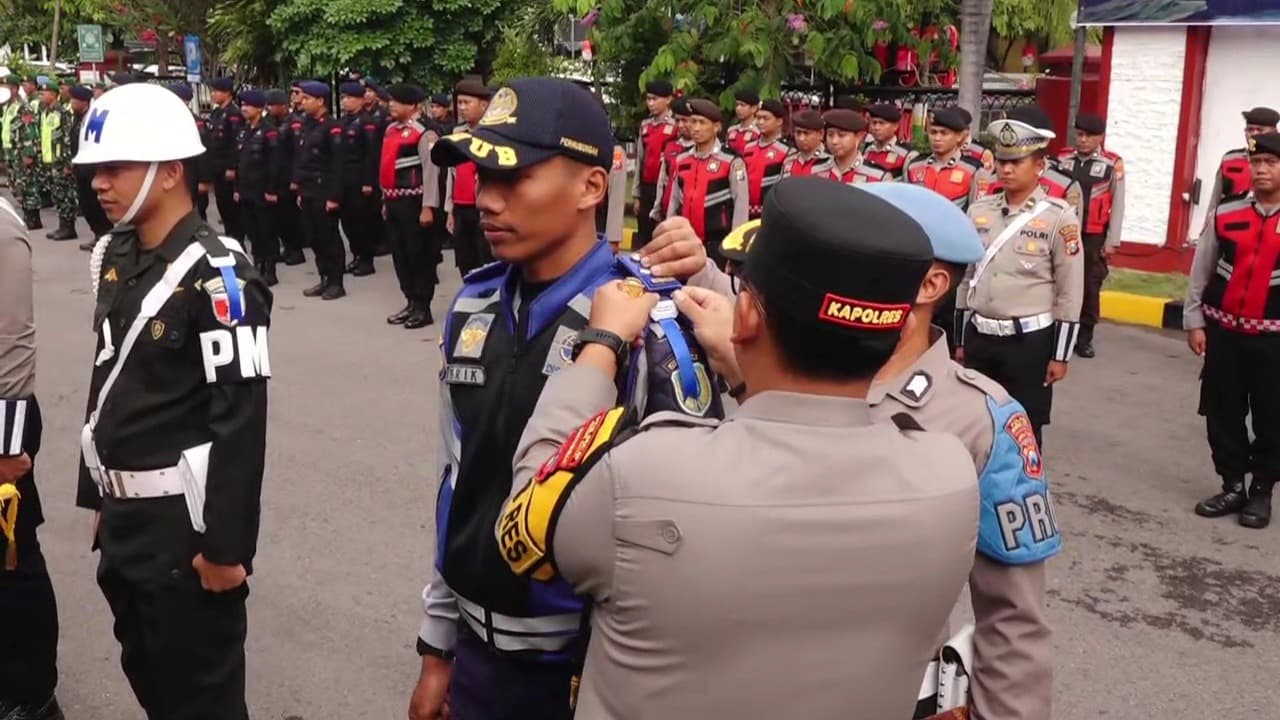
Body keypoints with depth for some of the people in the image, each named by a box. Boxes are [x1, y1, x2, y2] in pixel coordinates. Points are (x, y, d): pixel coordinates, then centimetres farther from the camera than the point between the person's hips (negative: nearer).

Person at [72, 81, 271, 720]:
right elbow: (108, 384, 14)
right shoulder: (113, 258, 7)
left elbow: (241, 422, -21)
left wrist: (226, 546, -20)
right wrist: (98, 497, 17)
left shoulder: (216, 276, -19)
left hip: (187, 525, -8)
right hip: (123, 521, 8)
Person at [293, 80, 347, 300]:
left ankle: (336, 283, 7)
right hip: (308, 193, 8)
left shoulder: (332, 128, -12)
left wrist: (334, 197, -19)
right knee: (313, 239, 11)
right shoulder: (308, 126, 14)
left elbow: (338, 165, -17)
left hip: (324, 194, -8)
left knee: (329, 238, -1)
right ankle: (325, 279, 20)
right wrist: (300, 190, 15)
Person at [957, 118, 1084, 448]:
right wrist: (960, 341, 13)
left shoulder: (1058, 217, -7)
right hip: (979, 337, 4)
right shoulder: (979, 211, 6)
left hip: (1029, 341, -4)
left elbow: (1070, 293, -7)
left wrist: (1060, 355, -8)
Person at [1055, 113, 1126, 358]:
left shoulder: (1113, 164, -4)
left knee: (1091, 287, 5)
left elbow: (1118, 204, -2)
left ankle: (1084, 338, 15)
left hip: (1094, 237, -2)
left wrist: (1112, 241, -3)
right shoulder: (1062, 159, 4)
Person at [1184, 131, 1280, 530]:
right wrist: (1194, 322, 4)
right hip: (1223, 332, 2)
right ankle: (1233, 485, 23)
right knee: (1222, 414, 9)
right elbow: (1201, 272, 6)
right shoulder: (1225, 215, 1)